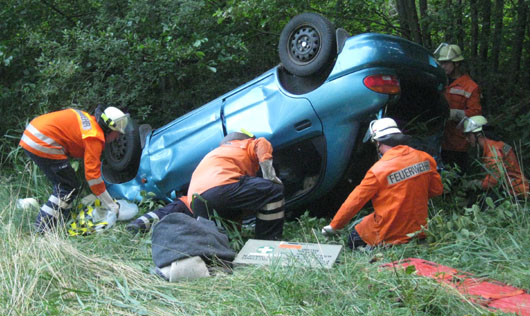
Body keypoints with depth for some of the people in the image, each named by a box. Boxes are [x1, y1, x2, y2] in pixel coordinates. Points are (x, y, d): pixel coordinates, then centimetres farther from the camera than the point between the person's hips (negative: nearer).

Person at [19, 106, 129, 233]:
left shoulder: (89, 120, 14)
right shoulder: (94, 137, -13)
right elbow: (92, 174, -15)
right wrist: (111, 205, -8)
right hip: (42, 145, -10)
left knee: (62, 185, 18)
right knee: (70, 188, -3)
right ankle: (43, 229, -2)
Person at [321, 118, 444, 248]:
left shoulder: (378, 170, -18)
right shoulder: (425, 159, -5)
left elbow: (355, 201, -11)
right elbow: (437, 190, 8)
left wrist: (333, 227, 1)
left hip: (389, 235, -6)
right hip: (418, 230, 6)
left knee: (354, 239, 16)